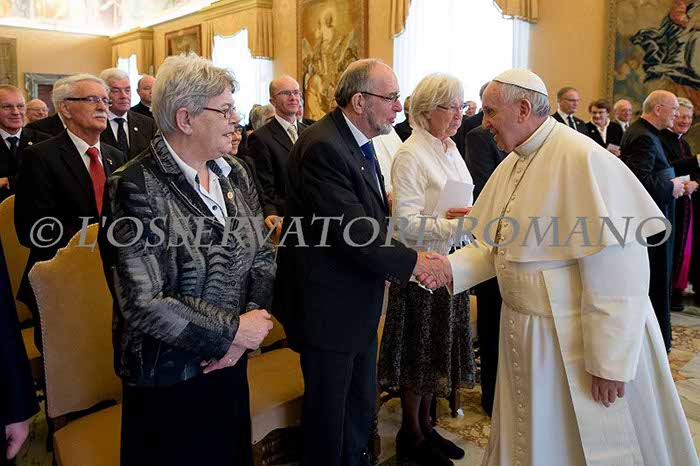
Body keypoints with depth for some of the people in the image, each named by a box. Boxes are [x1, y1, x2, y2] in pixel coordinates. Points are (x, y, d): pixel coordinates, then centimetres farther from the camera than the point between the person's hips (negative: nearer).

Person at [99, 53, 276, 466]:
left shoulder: (235, 174, 1)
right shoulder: (137, 188, -20)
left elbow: (263, 254, 4)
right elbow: (143, 304, -24)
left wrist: (248, 328, -11)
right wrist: (233, 331, -17)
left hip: (230, 364, 6)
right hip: (169, 378, -6)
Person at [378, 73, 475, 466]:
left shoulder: (451, 149, 10)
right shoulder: (411, 155, -15)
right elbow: (407, 222, -21)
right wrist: (450, 225, -30)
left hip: (450, 262, 8)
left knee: (438, 346, 17)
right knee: (418, 349, 7)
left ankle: (425, 424, 34)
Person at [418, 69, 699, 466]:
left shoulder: (582, 159, -21)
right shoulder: (514, 163, 6)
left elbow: (618, 274, -24)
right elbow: (496, 245, 10)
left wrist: (610, 363, -21)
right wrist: (451, 268, -8)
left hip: (574, 340, -7)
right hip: (526, 333, 8)